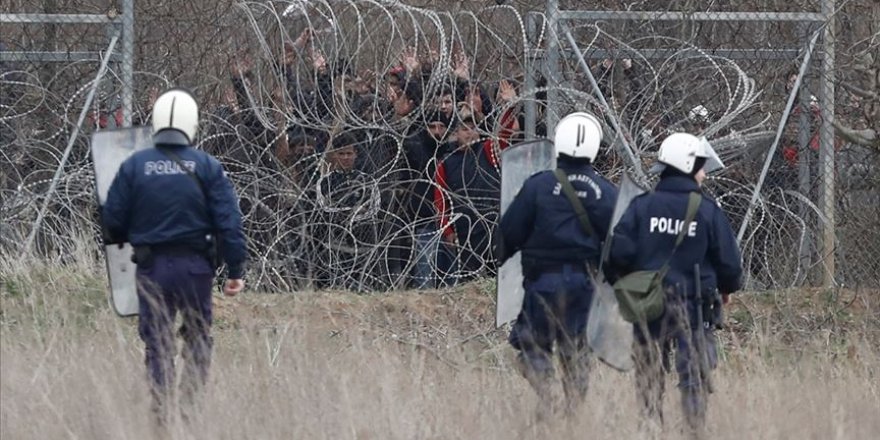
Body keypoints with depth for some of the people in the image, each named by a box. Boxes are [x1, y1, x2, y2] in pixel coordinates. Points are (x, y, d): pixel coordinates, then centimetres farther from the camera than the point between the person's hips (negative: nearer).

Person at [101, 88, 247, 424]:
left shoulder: (134, 166, -1)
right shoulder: (207, 167, -2)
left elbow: (113, 220, 2)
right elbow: (229, 222, -5)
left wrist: (118, 240, 26)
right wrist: (235, 270, 0)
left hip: (150, 267, 1)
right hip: (195, 266, -1)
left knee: (156, 345, 6)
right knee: (198, 340, 11)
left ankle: (160, 413, 1)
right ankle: (193, 408, 3)